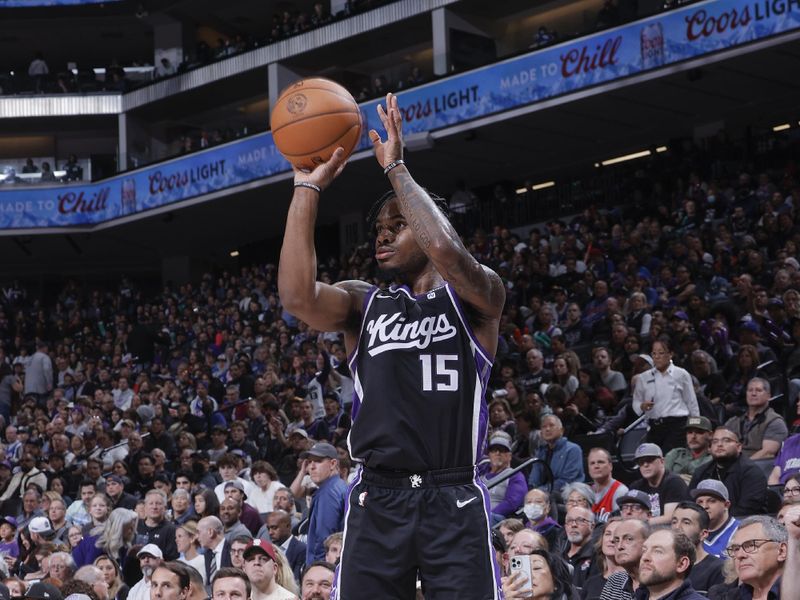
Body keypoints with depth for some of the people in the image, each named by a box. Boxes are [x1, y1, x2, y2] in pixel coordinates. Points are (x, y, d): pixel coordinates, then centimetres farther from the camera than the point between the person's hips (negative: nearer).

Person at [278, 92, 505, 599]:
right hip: (378, 499, 3)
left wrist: (396, 168, -10)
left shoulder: (478, 296, 4)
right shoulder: (364, 304, 12)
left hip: (453, 500, -3)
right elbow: (297, 296, -9)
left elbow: (447, 250, -20)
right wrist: (308, 187, -6)